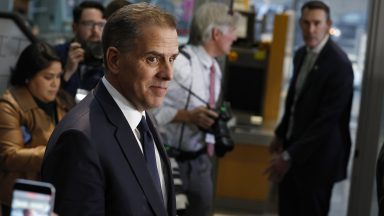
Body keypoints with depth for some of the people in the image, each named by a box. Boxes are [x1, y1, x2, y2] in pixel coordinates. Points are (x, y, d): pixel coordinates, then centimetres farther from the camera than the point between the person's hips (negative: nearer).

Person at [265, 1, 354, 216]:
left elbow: (327, 119, -22)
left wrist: (290, 156, -21)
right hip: (294, 145, 7)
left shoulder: (339, 64, -20)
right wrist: (281, 134, 18)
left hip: (318, 155, -7)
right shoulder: (301, 54, 6)